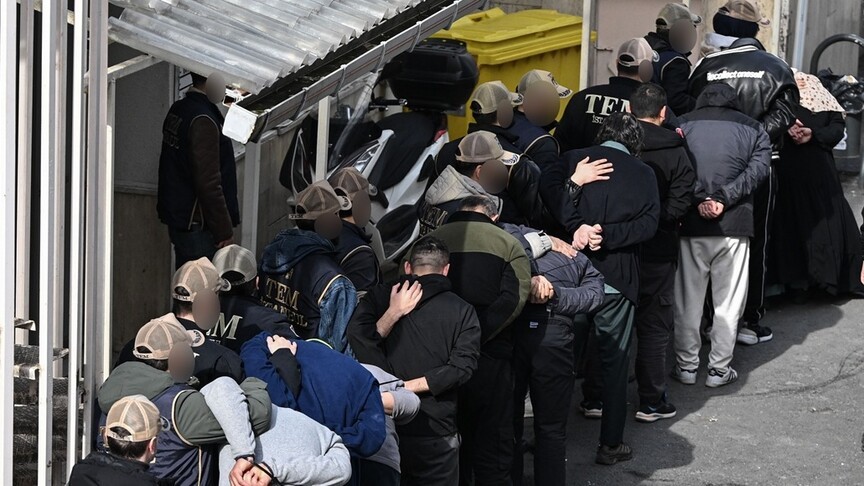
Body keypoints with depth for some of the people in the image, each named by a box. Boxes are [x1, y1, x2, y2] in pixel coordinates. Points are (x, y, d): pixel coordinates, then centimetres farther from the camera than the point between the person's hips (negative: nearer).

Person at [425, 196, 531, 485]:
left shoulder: (431, 240, 7)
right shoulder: (507, 243, 2)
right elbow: (514, 298, -12)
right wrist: (478, 337, -14)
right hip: (490, 354, -2)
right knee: (493, 439, 7)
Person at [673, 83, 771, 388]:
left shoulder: (683, 125, 7)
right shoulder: (753, 129, 8)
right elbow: (758, 170, -7)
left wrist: (701, 199, -12)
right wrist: (722, 199, -13)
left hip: (690, 225, 1)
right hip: (734, 226, 0)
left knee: (688, 299, 10)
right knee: (728, 301, 8)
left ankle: (686, 366, 15)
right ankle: (719, 369, 11)